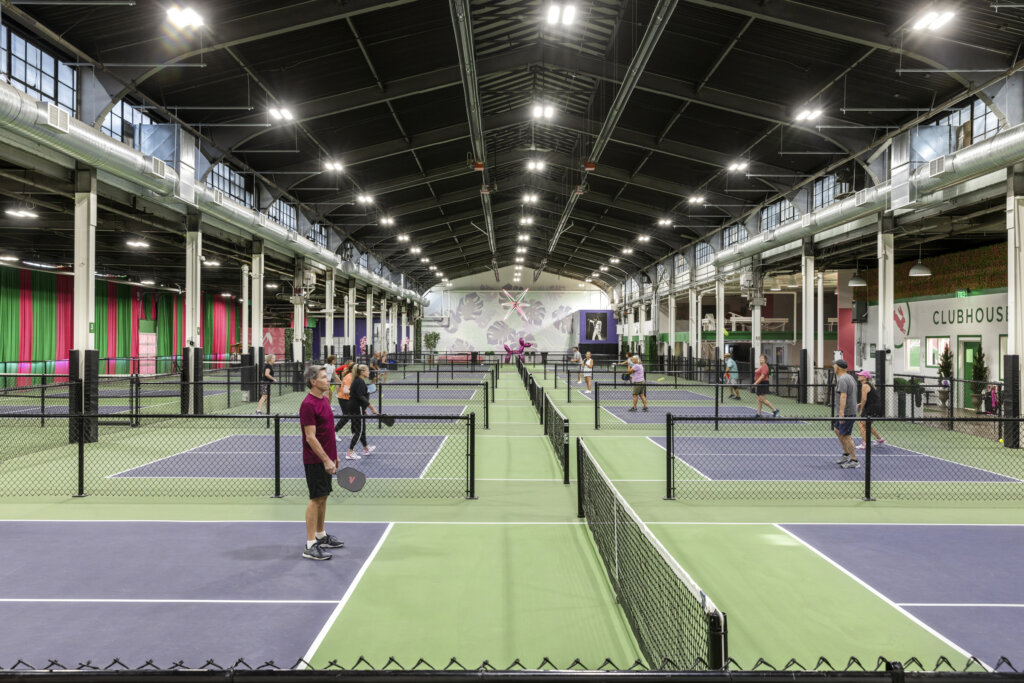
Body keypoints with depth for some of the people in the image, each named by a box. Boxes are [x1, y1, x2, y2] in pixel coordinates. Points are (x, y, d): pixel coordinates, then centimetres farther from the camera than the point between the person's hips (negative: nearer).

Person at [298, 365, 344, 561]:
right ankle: (310, 545, -2)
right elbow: (310, 437, -22)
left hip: (326, 459, 9)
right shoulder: (308, 405, -18)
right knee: (316, 499, -6)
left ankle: (321, 536, 28)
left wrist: (333, 455, 20)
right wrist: (326, 460, -24)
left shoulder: (324, 401, 12)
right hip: (315, 460, -9)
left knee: (323, 497, 16)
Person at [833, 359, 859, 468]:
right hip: (851, 411, 10)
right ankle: (846, 454, 24)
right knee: (837, 430, 21)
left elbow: (843, 396, -26)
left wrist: (841, 412, -30)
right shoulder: (850, 377, 15)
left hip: (846, 412, -10)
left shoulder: (842, 379, -17)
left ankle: (854, 461, -1)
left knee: (846, 436, -5)